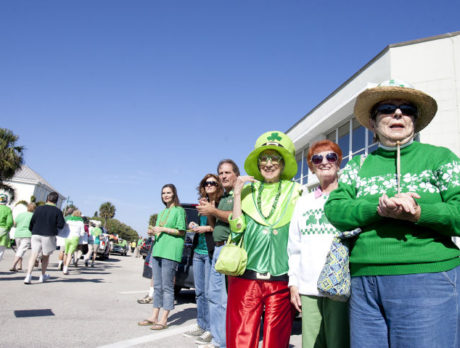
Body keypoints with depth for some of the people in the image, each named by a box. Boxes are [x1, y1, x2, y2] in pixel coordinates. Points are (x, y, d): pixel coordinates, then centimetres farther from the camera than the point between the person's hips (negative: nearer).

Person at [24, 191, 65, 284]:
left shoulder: (39, 208, 2)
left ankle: (28, 275, -15)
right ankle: (43, 276, 25)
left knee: (34, 254, -1)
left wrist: (31, 229, 22)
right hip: (49, 235, -1)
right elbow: (61, 225, -7)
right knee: (46, 256, 14)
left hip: (36, 234, 1)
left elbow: (32, 221, 4)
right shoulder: (57, 211, -4)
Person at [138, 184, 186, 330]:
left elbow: (181, 231, -8)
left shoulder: (179, 210, -1)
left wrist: (162, 229, -11)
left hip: (171, 252, -8)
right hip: (157, 250, 8)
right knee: (157, 285, 10)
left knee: (167, 286, -6)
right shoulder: (162, 212, 23)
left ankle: (163, 320, -3)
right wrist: (154, 232, 8)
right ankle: (154, 317, 16)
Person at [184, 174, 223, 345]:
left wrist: (208, 228, -17)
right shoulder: (202, 204, 16)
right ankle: (201, 326, 23)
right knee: (199, 292, 13)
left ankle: (210, 329, 4)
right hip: (198, 251, 8)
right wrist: (194, 226, 7)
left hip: (211, 252, -8)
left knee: (209, 292, -5)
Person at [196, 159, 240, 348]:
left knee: (228, 298, -7)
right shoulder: (222, 198, 22)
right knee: (214, 295, 13)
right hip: (217, 248, 10)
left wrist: (213, 211, -10)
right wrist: (208, 211, 8)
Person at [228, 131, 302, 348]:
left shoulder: (294, 192, 7)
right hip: (245, 278, 1)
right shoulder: (249, 191, 12)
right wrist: (237, 194, -1)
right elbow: (237, 228, 2)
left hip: (281, 281, -1)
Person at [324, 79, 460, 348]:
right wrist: (378, 208, -17)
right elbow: (334, 209, -1)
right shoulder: (359, 165, 13)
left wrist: (417, 213, -20)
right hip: (364, 284, 3)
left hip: (427, 282, -2)